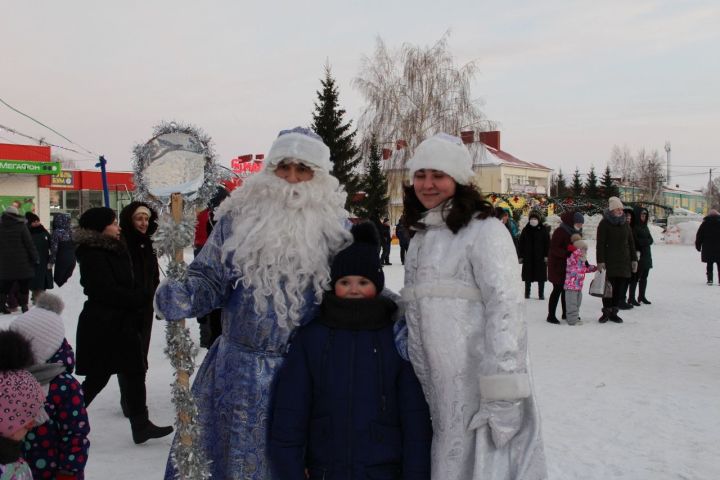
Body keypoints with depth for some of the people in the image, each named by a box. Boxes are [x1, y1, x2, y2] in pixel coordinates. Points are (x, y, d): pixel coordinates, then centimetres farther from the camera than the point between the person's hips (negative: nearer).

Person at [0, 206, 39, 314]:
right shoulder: (21, 227, -10)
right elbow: (30, 244, -10)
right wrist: (35, 258, -2)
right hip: (22, 263, -3)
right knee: (24, 285, 8)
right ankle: (24, 304, 9)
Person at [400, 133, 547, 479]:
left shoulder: (484, 230, -9)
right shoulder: (421, 237, 15)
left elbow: (504, 308, -17)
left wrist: (501, 397, -22)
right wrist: (421, 387, 19)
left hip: (482, 387, -7)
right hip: (442, 393, 7)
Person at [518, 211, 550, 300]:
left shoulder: (543, 229, 0)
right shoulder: (526, 230, 5)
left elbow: (547, 243, 0)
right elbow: (520, 243, 7)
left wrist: (546, 255, -6)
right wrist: (520, 256, 3)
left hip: (540, 257, -1)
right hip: (528, 257, 1)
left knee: (541, 275, 3)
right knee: (528, 276, 7)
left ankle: (541, 293, 12)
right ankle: (527, 292, 18)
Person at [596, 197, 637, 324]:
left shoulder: (625, 224, 15)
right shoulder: (604, 224, -3)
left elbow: (631, 243, 19)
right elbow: (600, 244, -8)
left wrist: (634, 259, 13)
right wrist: (600, 261, -15)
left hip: (624, 261, 5)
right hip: (609, 261, -5)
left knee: (620, 287, 5)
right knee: (609, 287, -5)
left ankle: (614, 312, 13)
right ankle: (606, 312, 5)